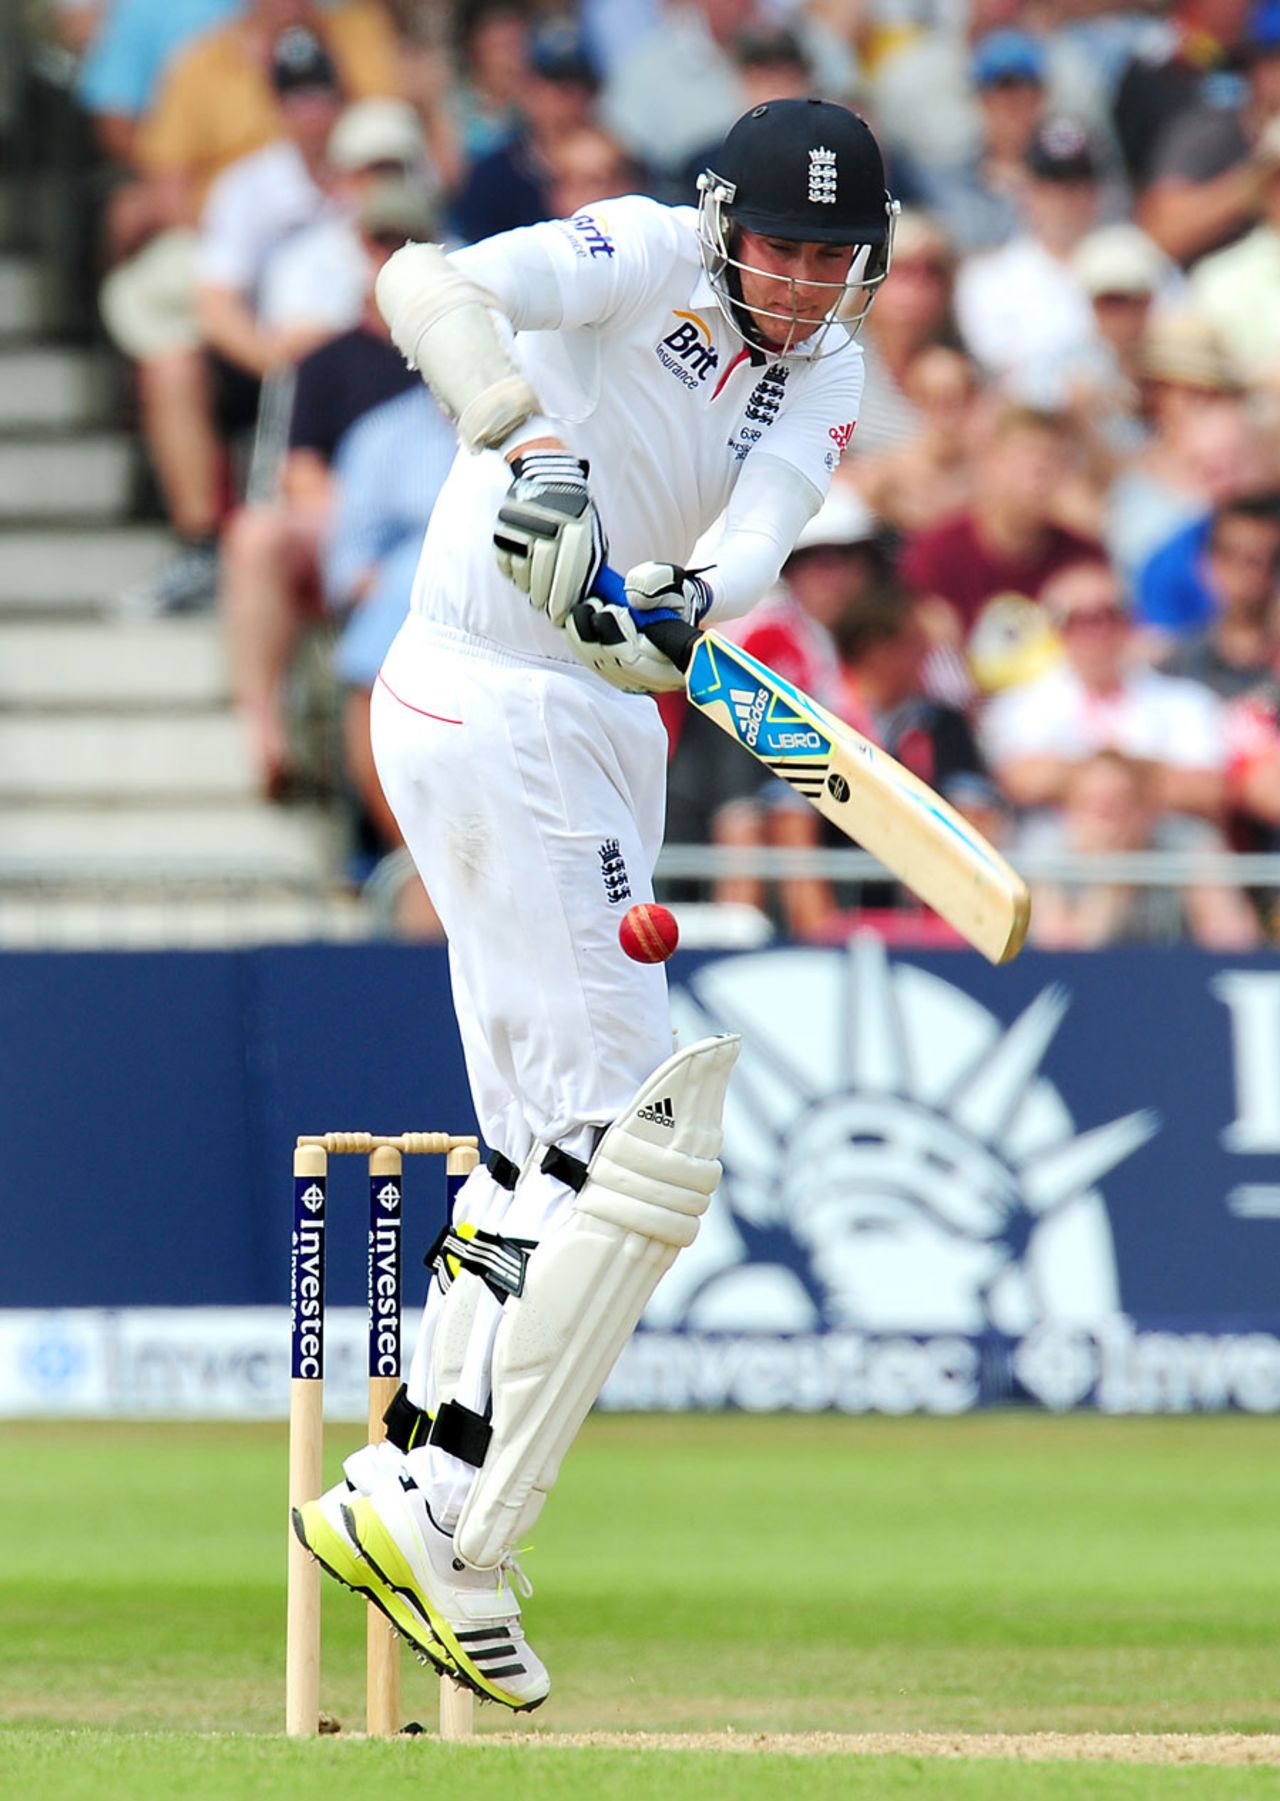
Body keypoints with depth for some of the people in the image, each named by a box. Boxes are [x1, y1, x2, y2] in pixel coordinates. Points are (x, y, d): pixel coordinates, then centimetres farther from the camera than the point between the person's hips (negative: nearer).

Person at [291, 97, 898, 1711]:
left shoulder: (824, 375, 8)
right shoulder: (647, 262, -12)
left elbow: (759, 536, -12)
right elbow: (423, 281, -30)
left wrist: (685, 600, -35)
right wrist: (530, 440, -45)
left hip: (602, 728, 9)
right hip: (492, 717, -9)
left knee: (547, 1154, 14)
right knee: (635, 1149, -13)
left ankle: (401, 1497, 20)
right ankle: (451, 1533, -12)